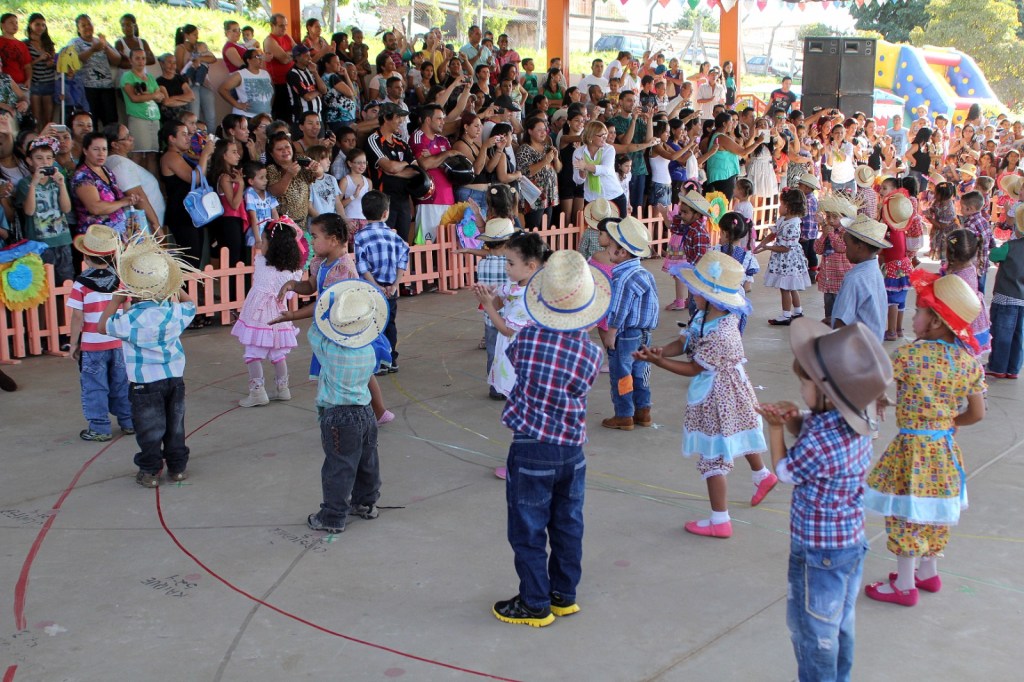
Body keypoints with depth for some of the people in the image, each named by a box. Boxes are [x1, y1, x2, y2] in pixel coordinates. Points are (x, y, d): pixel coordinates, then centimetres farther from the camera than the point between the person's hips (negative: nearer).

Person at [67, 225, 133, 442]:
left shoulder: (81, 284, -13)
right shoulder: (120, 280, -1)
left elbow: (77, 317, -12)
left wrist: (74, 344, -2)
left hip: (92, 345, -4)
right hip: (119, 343, 4)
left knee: (94, 387, 5)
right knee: (121, 383, 16)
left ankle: (99, 428, 9)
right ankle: (129, 422, 24)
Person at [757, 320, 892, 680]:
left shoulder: (820, 442, -34)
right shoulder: (856, 417, -8)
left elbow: (784, 471, -15)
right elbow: (809, 429, 7)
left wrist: (776, 427, -6)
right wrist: (793, 417, -14)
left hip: (819, 550, -9)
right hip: (851, 540, 9)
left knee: (812, 628, 12)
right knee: (840, 623, 25)